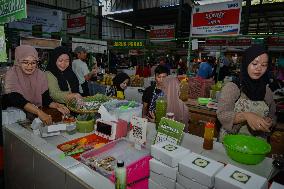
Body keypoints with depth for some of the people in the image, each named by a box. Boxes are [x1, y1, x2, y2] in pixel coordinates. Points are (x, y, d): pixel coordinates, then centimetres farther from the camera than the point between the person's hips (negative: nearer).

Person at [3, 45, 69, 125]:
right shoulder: (11, 75, -11)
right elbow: (17, 100, -25)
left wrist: (56, 105, -24)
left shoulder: (41, 75, 1)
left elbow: (45, 98, -2)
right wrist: (38, 112, -40)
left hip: (36, 114, 3)